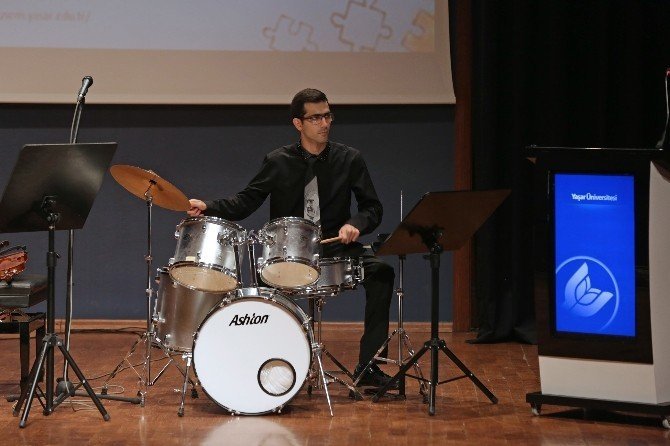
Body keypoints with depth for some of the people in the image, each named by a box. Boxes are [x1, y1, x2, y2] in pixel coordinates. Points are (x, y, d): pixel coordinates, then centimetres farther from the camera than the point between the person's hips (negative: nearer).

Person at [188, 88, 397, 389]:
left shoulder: (349, 159, 4)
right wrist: (208, 208, -12)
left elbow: (372, 207, 5)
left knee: (380, 272, -26)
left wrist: (355, 224, -17)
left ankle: (367, 367, -21)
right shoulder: (278, 162, 3)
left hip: (336, 246, 1)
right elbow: (246, 202, 5)